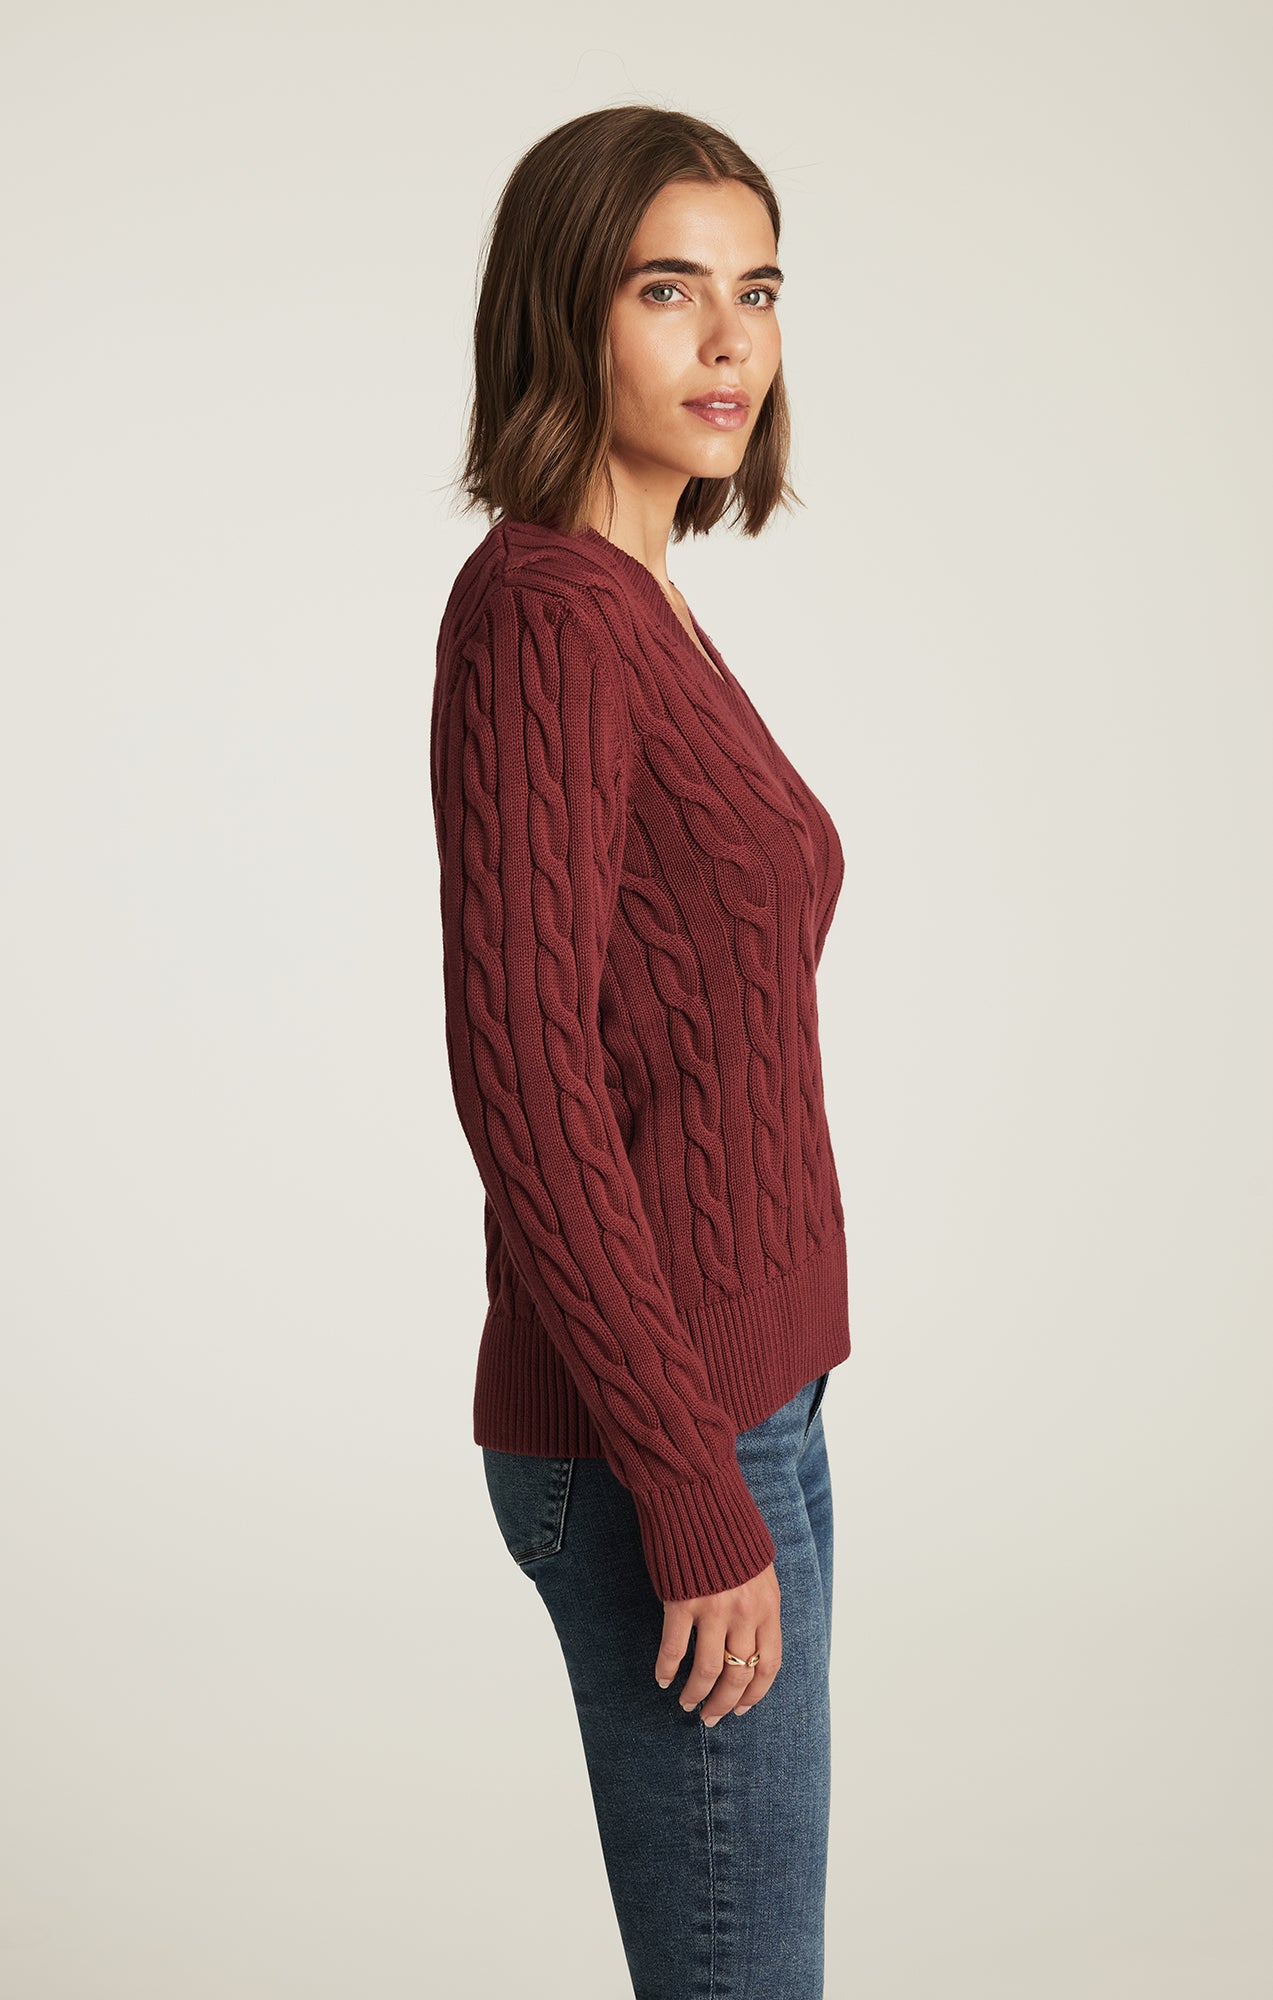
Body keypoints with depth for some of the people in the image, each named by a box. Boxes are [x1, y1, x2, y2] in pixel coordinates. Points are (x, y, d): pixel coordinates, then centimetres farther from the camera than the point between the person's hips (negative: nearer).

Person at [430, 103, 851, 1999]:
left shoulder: (635, 613, 13)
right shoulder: (541, 611, -17)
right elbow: (520, 1072, -23)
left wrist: (727, 1447, 20)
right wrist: (697, 1495, -21)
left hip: (729, 1405, 10)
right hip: (668, 1435, -10)